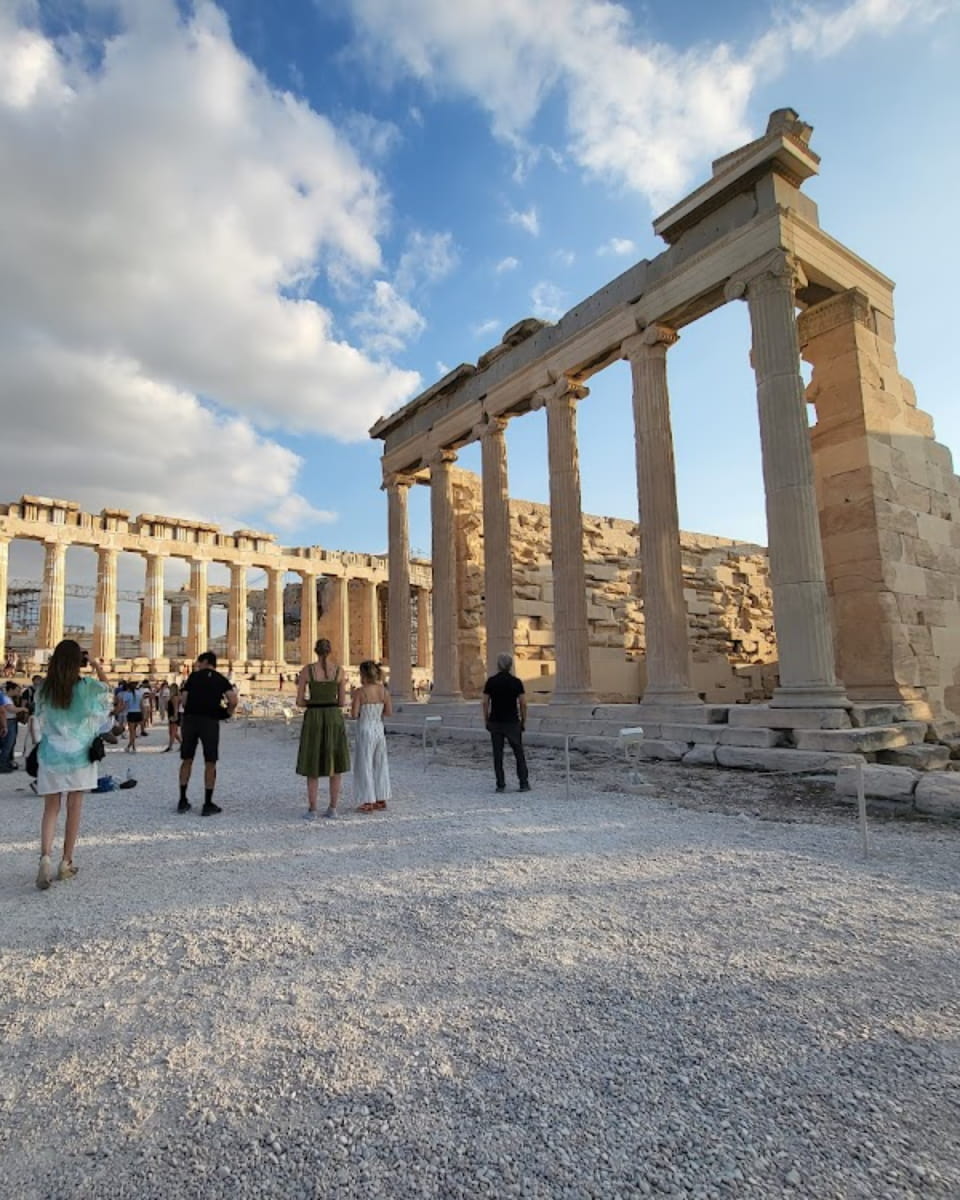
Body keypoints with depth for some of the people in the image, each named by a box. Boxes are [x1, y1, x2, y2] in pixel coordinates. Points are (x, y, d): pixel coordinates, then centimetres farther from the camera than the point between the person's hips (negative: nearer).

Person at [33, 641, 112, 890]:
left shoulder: (43, 688, -4)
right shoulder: (87, 687, -10)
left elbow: (41, 719, 12)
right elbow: (106, 689, 12)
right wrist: (97, 666, 15)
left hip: (51, 754, 2)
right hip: (79, 755, -2)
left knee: (51, 808, 8)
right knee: (74, 808, 8)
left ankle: (45, 857, -11)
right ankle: (66, 862, 15)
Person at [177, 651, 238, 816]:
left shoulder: (193, 676, 11)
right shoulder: (221, 679, 9)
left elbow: (184, 700, 4)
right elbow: (233, 699, -6)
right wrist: (228, 712, 11)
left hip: (190, 718, 2)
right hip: (210, 721, -1)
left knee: (187, 760, 13)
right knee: (210, 763, 4)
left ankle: (183, 801, 17)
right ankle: (208, 805, 5)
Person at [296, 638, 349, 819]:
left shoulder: (306, 670, -3)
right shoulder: (339, 670, 1)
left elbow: (299, 702, -2)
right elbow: (342, 702, 3)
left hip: (313, 719, -1)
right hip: (334, 718, 1)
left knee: (313, 766, 8)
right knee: (335, 764, 12)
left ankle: (312, 810, 9)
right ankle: (332, 808, 11)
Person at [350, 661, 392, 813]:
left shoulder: (359, 692, -14)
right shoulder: (384, 690, 0)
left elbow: (354, 715, -14)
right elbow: (389, 712, 4)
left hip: (365, 731, -5)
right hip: (379, 729, 5)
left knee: (364, 766, 4)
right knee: (379, 765, 15)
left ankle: (368, 802, 8)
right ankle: (381, 800, 22)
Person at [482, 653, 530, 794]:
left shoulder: (491, 681, -2)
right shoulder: (516, 681, -4)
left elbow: (485, 703, -2)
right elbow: (523, 704, -5)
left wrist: (486, 720, 8)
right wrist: (523, 721, 6)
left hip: (495, 722, 1)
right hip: (512, 722, -1)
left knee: (498, 754, 5)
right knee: (519, 753, 8)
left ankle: (500, 785, 6)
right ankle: (524, 783, 6)